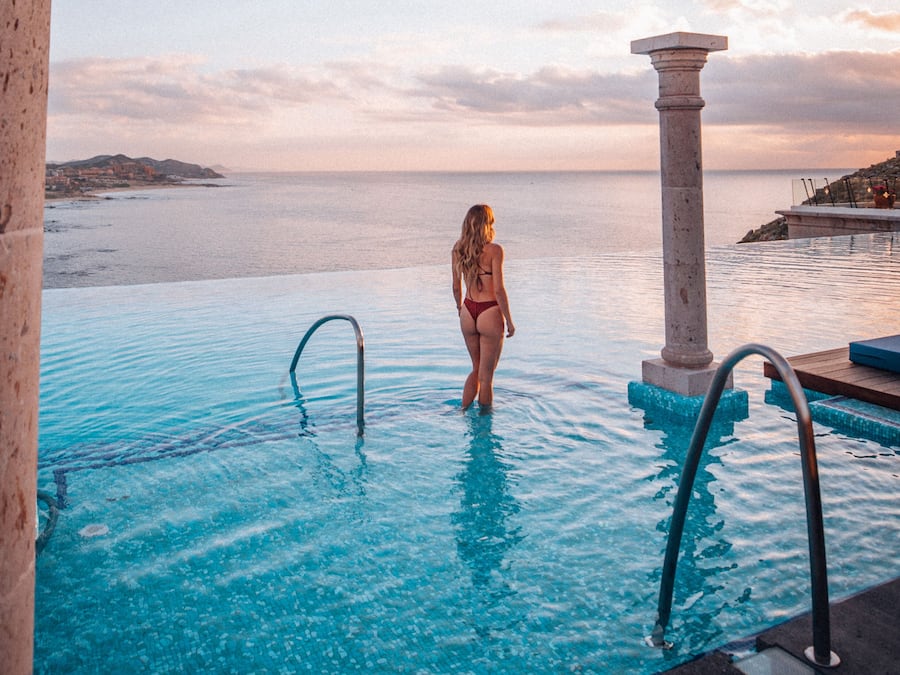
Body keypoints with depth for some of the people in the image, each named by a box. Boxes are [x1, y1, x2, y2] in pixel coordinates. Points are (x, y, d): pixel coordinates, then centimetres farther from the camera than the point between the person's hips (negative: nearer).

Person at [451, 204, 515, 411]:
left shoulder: (458, 249, 2)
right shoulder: (494, 250, -15)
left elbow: (456, 287, 9)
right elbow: (499, 290, -15)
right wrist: (509, 321, -6)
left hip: (468, 313, 6)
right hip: (490, 314, -6)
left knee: (476, 369, 25)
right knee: (486, 375, 8)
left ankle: (463, 412, 31)